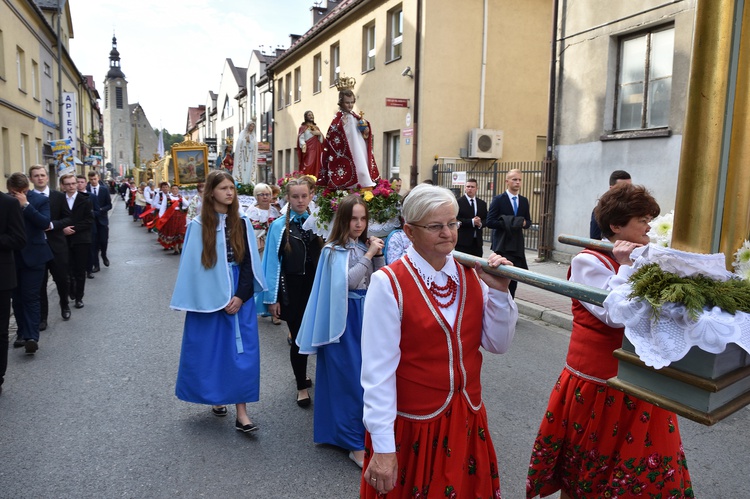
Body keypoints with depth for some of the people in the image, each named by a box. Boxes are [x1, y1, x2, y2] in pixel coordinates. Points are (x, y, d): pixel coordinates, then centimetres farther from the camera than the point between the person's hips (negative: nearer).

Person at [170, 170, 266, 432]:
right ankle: (215, 397, 31)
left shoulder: (242, 223, 4)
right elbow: (194, 266, -4)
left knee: (242, 350, -1)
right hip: (208, 299, -1)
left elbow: (248, 262, 2)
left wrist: (241, 296, -9)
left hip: (240, 297, 2)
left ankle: (241, 412, 3)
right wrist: (216, 299, -8)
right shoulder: (198, 225, -4)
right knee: (211, 348, 9)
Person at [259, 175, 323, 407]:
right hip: (291, 289, -2)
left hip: (315, 287, 2)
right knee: (298, 337, 5)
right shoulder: (279, 226, -4)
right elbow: (272, 263, -3)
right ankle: (302, 386, 24)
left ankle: (302, 374, 40)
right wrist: (272, 298, -5)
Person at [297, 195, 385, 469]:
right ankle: (356, 443, 7)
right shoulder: (334, 250, -9)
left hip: (365, 315, 6)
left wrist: (378, 255, -5)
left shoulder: (365, 245, 8)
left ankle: (360, 432, 29)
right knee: (350, 378, -2)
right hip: (345, 319, -6)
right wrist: (368, 255, -15)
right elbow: (349, 281, -20)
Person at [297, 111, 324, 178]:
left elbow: (321, 140, 19)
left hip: (317, 150, 5)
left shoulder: (316, 128, 23)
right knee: (308, 168, -17)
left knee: (316, 168, -2)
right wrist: (303, 145, -25)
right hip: (308, 150, -5)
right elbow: (301, 138, -5)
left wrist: (320, 134, -2)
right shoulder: (303, 127, 8)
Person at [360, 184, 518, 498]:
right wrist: (383, 448, -15)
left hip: (468, 421, 5)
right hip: (412, 425, -5)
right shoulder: (389, 284, -16)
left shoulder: (471, 275, 0)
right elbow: (378, 370, -16)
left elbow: (498, 344, 2)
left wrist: (499, 291, -12)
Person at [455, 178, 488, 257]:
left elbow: (486, 219, 13)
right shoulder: (458, 202, -3)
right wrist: (472, 222, -19)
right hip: (463, 241, -5)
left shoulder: (482, 203, 13)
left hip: (477, 241, 5)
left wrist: (481, 223, -10)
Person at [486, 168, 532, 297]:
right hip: (502, 244, -5)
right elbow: (490, 222, -9)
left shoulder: (524, 201, 12)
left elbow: (528, 221, 17)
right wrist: (508, 223, -19)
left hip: (518, 245, 5)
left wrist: (524, 223, -7)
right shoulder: (498, 200, -4)